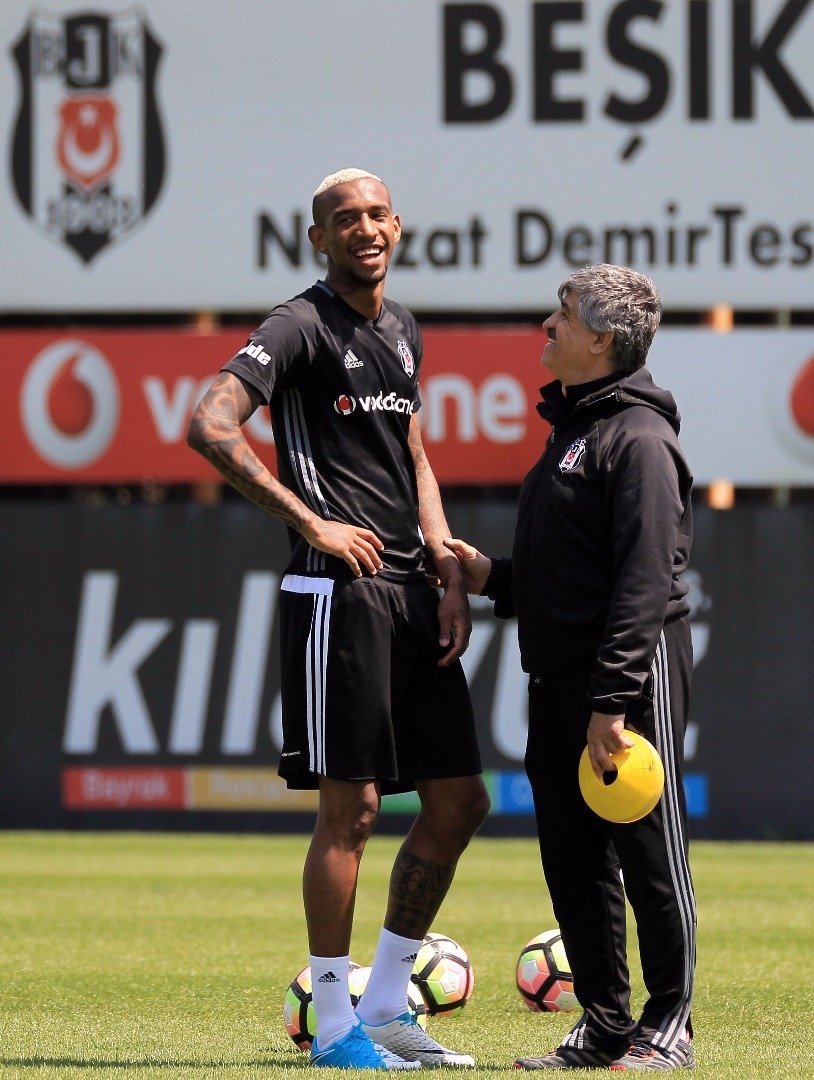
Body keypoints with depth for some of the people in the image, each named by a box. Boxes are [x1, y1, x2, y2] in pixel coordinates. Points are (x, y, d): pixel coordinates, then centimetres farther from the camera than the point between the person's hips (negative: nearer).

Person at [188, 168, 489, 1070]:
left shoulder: (403, 332, 18)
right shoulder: (302, 326, -8)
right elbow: (210, 426, -20)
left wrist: (450, 577, 12)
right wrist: (313, 525, -18)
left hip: (410, 593, 8)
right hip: (337, 592, -8)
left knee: (458, 804, 8)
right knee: (351, 807, -6)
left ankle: (386, 1006, 18)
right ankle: (335, 1023, 2)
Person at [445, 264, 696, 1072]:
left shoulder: (637, 438, -12)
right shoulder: (570, 429, 18)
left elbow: (644, 582, -19)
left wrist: (614, 701, -23)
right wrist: (492, 578, 11)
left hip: (634, 673, -10)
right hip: (559, 674, 10)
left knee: (649, 856, -1)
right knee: (574, 862, 10)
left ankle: (668, 1027, 6)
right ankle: (603, 1027, 16)